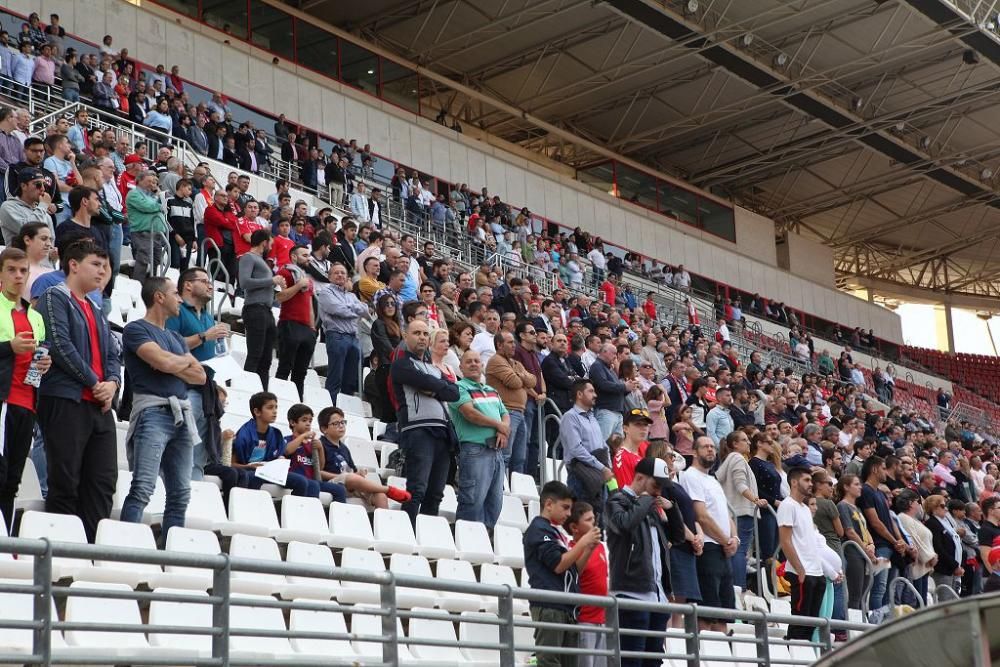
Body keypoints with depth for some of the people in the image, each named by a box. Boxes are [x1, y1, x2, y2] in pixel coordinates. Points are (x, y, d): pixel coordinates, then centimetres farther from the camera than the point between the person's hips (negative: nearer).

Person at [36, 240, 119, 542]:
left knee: (104, 481, 2)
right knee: (65, 482, -5)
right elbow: (60, 346, -12)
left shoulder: (95, 309, 23)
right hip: (66, 401, -8)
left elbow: (112, 353, 20)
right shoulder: (55, 297, -1)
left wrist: (112, 382, -1)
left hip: (100, 405, 8)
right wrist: (94, 383, -10)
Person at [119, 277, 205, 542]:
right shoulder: (136, 329, 1)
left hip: (182, 415, 8)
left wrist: (171, 365, -1)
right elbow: (164, 362, -14)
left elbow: (200, 376, 16)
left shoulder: (176, 337, 25)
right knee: (143, 488, -18)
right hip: (153, 412, -8)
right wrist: (186, 360, 8)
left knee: (180, 493, 4)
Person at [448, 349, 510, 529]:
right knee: (473, 500, -11)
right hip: (475, 449, -8)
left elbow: (505, 414, 20)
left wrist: (503, 431, -4)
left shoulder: (491, 391, 24)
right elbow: (470, 413, -15)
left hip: (496, 450, 8)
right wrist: (498, 425, -4)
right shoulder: (460, 388, -2)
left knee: (495, 501, 8)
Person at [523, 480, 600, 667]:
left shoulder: (555, 532, 21)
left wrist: (589, 549, 8)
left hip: (567, 608, 9)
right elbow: (558, 565, -14)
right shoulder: (538, 529, -5)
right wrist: (583, 542, -7)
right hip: (549, 607, -9)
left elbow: (573, 569, 21)